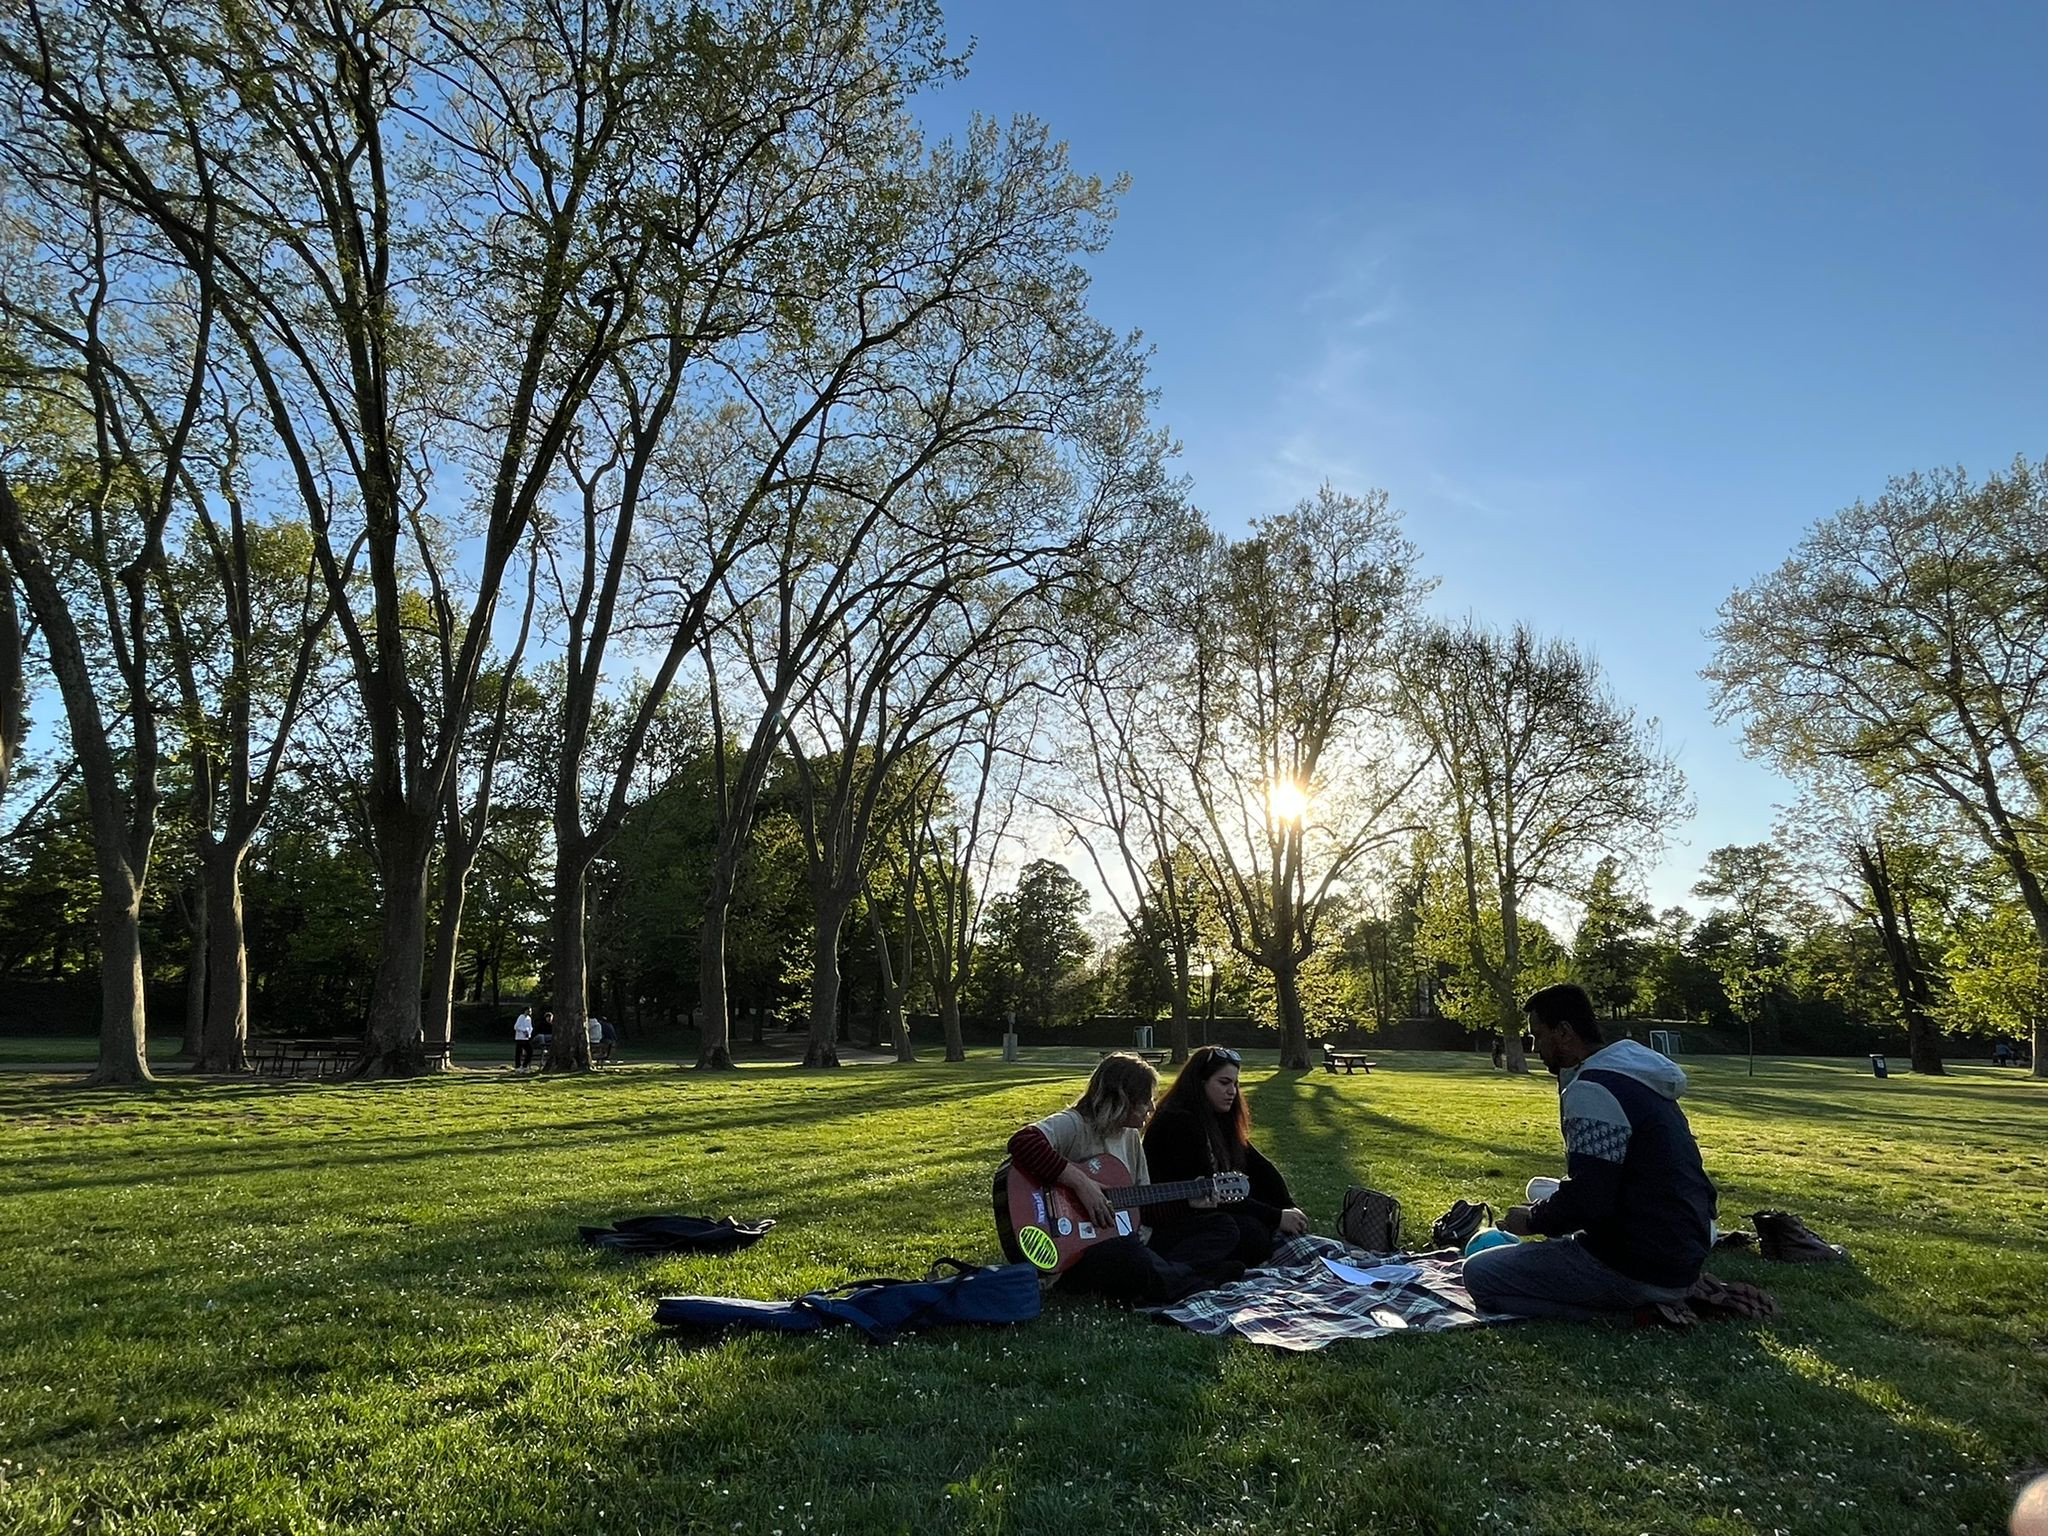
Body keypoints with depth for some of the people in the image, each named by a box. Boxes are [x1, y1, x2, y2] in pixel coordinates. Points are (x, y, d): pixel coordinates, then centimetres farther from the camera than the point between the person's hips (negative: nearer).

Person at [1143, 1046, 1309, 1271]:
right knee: (1255, 1233, -30)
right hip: (1163, 1226, -10)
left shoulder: (1218, 1120, 10)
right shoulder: (1178, 1123, -19)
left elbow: (1260, 1166, 10)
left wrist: (1290, 1209, -6)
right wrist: (1277, 1217, -19)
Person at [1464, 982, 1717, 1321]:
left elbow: (1587, 1201, -23)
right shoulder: (1636, 1079, 14)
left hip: (1640, 1266, -10)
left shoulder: (1593, 1090, -19)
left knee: (1480, 1274, -9)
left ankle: (1626, 1311, -8)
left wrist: (1532, 1220, -4)